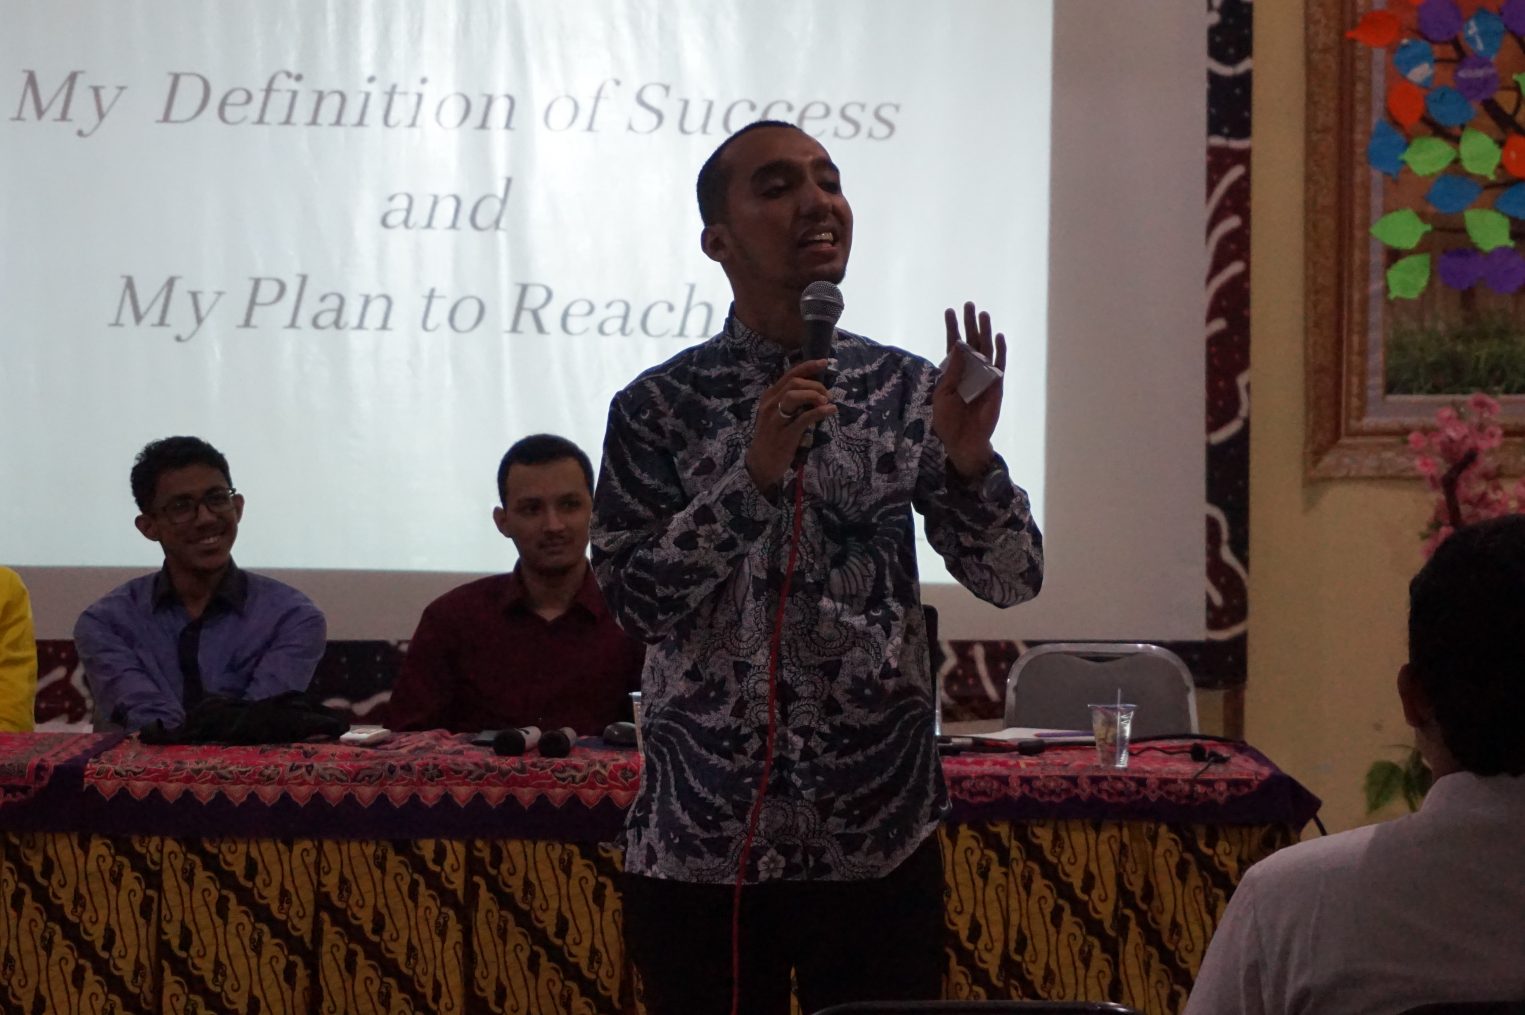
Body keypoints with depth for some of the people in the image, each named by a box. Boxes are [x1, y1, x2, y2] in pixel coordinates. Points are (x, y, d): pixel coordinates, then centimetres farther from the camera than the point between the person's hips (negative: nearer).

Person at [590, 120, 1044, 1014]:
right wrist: (754, 476, -19)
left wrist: (970, 462, -17)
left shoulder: (909, 390, 3)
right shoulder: (659, 406, -1)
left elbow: (1013, 580, 1)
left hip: (880, 835, 1)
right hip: (701, 837, -1)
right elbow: (634, 597, -9)